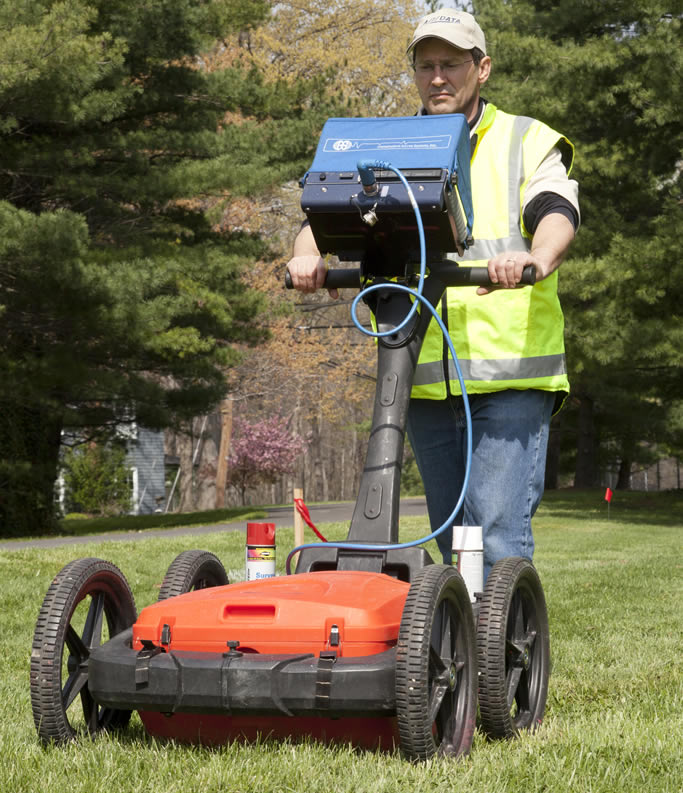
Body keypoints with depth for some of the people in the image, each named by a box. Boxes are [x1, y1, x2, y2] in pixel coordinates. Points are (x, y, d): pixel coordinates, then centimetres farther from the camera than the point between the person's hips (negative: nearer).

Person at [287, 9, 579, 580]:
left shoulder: (527, 142, 8)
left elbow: (557, 213, -10)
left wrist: (538, 257, -34)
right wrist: (309, 254, -20)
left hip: (509, 371, -4)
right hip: (424, 382, 4)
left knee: (498, 529, -14)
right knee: (452, 540, 10)